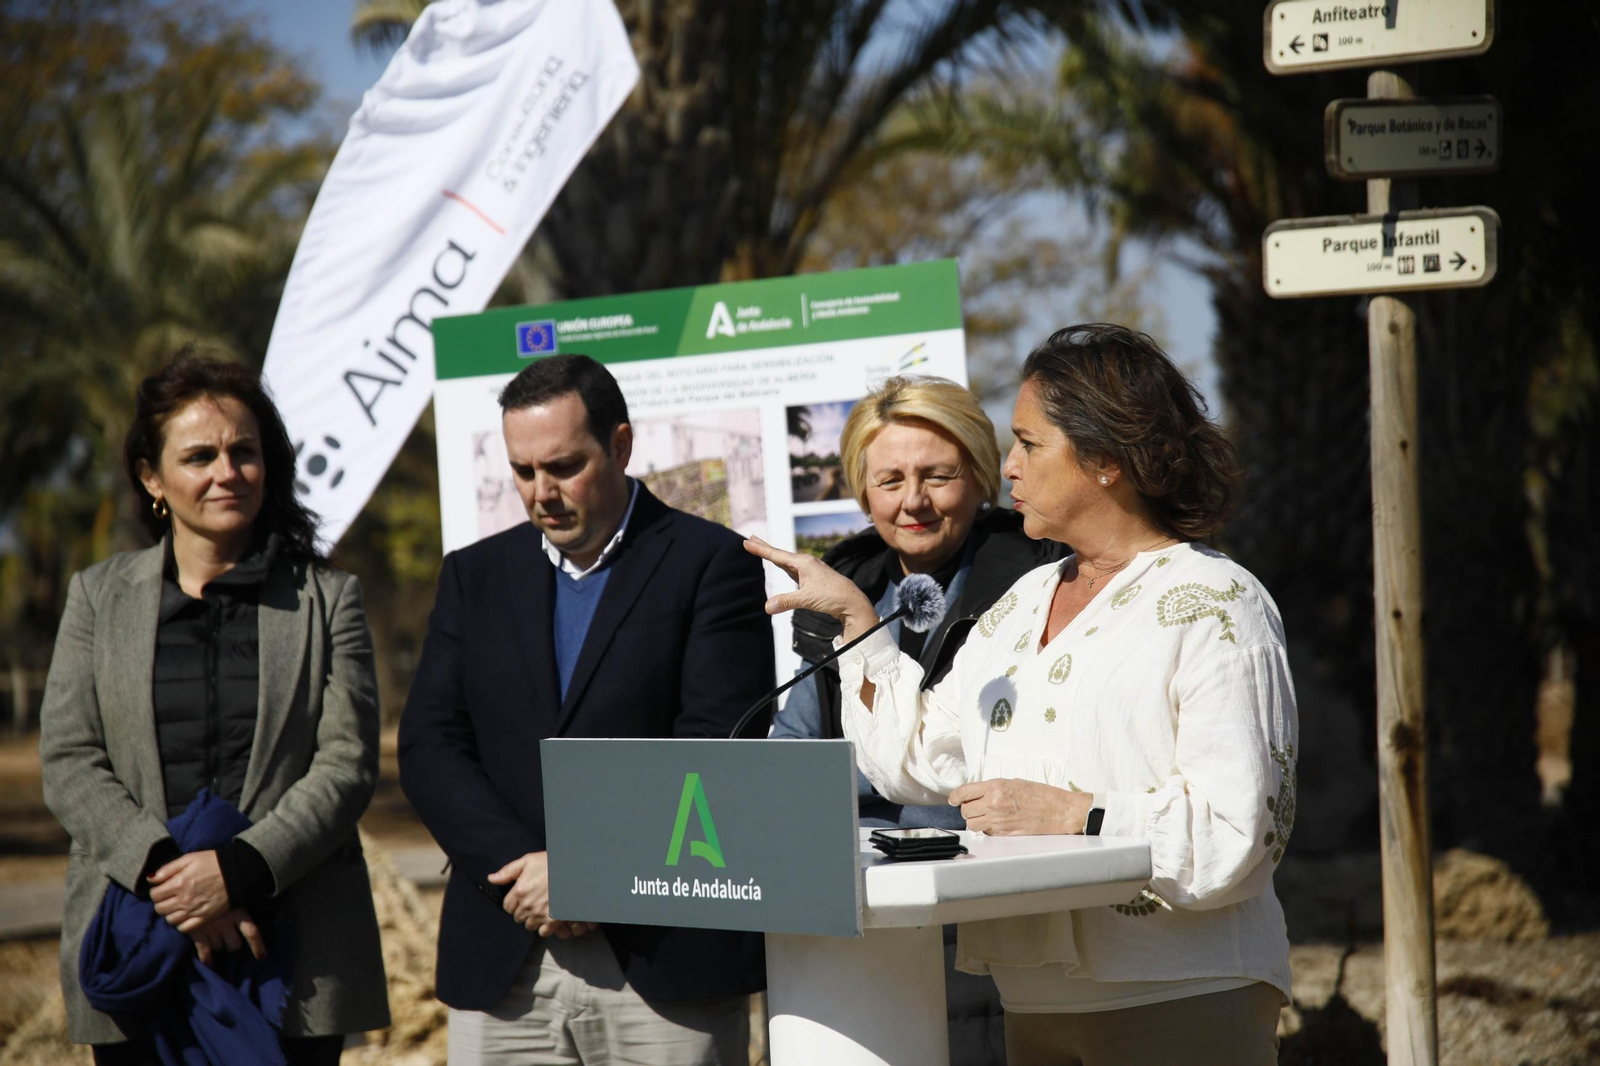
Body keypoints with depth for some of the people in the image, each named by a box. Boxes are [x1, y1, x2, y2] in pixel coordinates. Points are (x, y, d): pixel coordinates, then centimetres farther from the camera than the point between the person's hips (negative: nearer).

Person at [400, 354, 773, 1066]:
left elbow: (715, 750, -7)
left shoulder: (711, 565, 2)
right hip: (502, 968, 3)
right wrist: (526, 869, -9)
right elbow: (428, 747, 6)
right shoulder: (476, 575, 15)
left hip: (665, 958, -3)